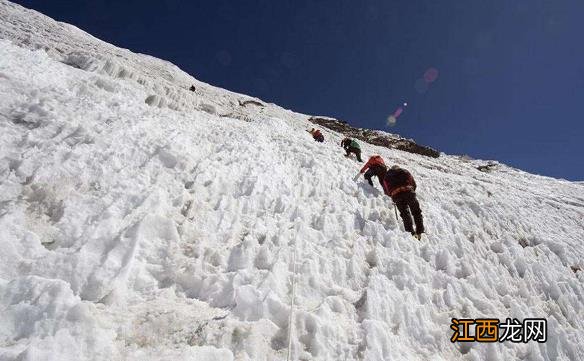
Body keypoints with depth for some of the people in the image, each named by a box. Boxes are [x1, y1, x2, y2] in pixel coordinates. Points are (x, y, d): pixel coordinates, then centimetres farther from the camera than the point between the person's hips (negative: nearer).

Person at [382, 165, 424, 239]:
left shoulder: (386, 176, 28)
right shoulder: (404, 171, 26)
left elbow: (386, 190, 25)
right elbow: (413, 183, 21)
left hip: (396, 195, 1)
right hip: (408, 191, 0)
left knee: (405, 214, 7)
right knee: (416, 212, 11)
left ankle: (411, 233, -5)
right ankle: (419, 232, 6)